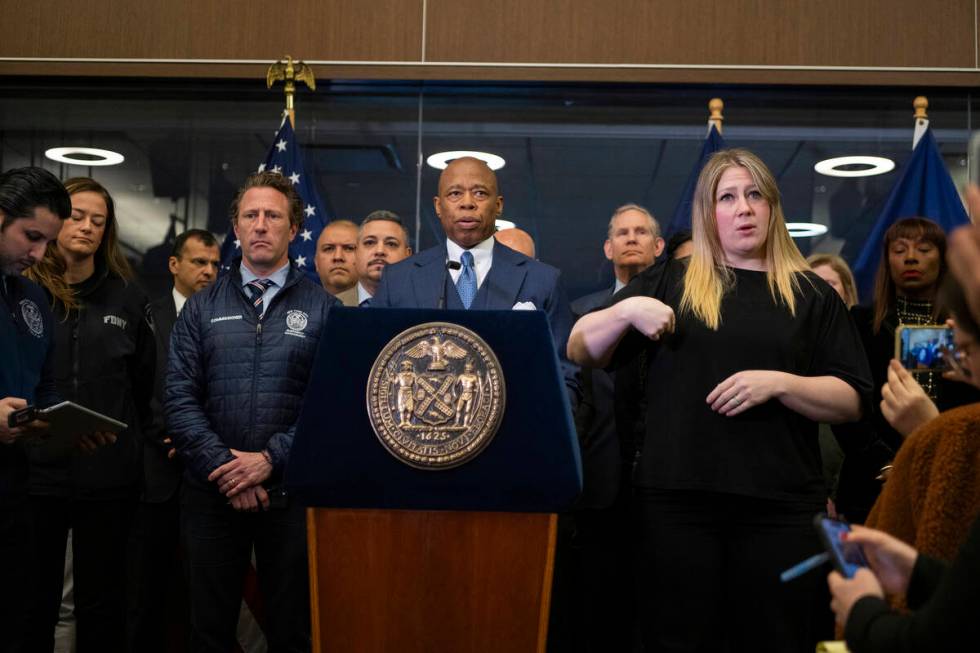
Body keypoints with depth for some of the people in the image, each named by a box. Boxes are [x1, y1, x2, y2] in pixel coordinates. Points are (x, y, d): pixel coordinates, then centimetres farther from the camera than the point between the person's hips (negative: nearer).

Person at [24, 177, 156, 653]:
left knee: (103, 604, 11)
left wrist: (140, 442, 10)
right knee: (31, 601, 8)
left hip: (109, 477, 2)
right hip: (32, 471, -1)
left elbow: (145, 382, 13)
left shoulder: (125, 296, 8)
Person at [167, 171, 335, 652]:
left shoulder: (323, 309, 3)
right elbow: (180, 398, 0)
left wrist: (270, 459, -14)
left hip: (291, 490, -1)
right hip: (211, 490, 2)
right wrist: (224, 466, -11)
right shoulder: (201, 307, 8)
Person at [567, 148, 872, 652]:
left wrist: (778, 383, -12)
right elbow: (581, 352, 7)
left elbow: (853, 401, 5)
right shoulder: (668, 282, 10)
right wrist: (627, 310, -11)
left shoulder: (812, 294, 9)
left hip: (781, 504, 0)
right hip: (677, 498, 0)